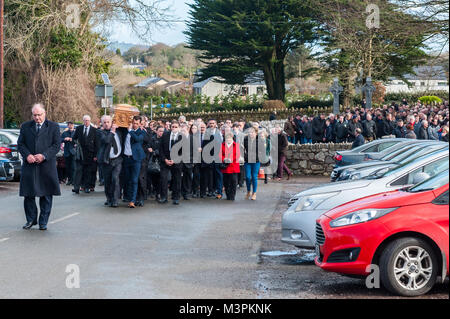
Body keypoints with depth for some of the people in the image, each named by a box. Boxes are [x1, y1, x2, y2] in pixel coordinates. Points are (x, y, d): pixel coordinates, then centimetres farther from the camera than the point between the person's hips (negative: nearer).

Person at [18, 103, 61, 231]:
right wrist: (27, 155, -10)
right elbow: (20, 143, 8)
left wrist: (44, 155, -14)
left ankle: (43, 222, 10)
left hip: (47, 166, -2)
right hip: (29, 165, 2)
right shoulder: (25, 126, 11)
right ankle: (31, 219, 18)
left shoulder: (53, 127, 4)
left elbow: (56, 145, -1)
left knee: (46, 195, 2)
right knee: (28, 194, 3)